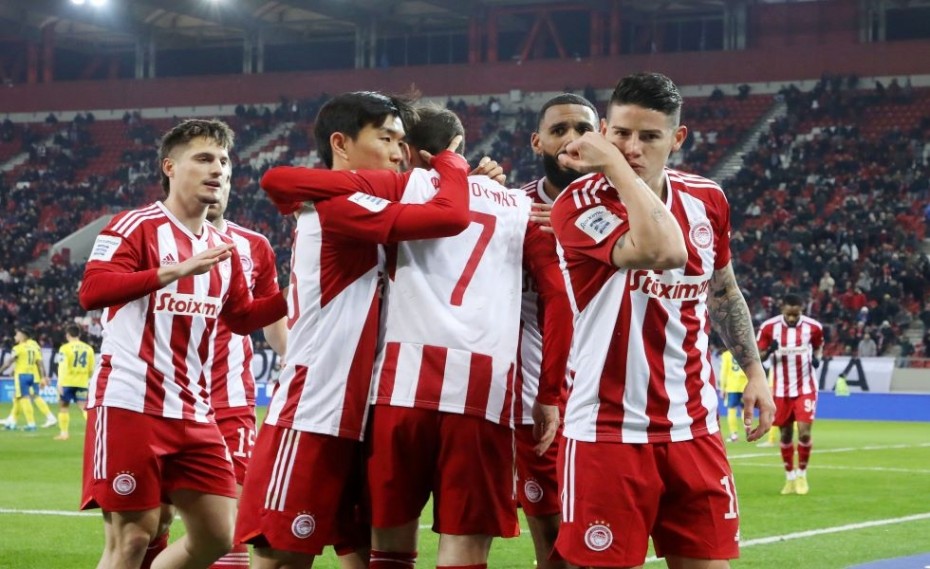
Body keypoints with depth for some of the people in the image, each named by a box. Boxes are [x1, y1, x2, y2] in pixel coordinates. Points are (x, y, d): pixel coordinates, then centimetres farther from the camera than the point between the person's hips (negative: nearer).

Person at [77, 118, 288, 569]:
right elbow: (91, 291, -20)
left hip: (193, 412, 7)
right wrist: (177, 269, -26)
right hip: (130, 404, -7)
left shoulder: (223, 248, 15)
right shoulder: (135, 226, -6)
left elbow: (241, 317, 26)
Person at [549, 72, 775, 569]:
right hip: (608, 431, -5)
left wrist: (753, 372, 19)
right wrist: (614, 165, -23)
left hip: (693, 428, 5)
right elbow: (664, 251, -30)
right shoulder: (578, 206, -12)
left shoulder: (706, 200, 6)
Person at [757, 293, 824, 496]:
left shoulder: (813, 326, -8)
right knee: (785, 434, 8)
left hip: (805, 388, -1)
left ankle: (802, 475, 8)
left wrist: (817, 358, -9)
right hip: (781, 389, 1)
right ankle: (790, 476, 23)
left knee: (804, 431, -12)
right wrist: (769, 351, -25)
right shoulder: (769, 327, -10)